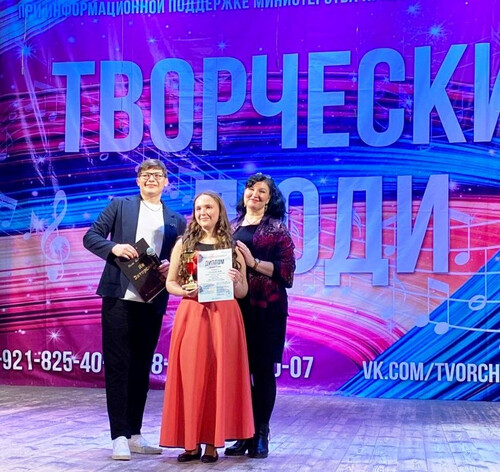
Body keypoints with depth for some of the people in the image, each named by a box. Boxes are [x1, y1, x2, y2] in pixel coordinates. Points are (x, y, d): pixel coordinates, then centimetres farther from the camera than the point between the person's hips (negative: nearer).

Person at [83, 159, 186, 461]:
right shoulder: (119, 206, 7)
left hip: (152, 303, 3)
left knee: (141, 369, 9)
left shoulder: (176, 220, 13)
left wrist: (170, 266, -8)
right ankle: (119, 437, 0)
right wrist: (114, 248, -16)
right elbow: (91, 236, 3)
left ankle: (134, 435, 18)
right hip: (119, 299, -3)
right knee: (118, 367, -3)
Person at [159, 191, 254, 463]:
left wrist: (235, 281, -12)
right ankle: (190, 443, 5)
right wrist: (184, 291, -11)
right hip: (191, 315, 0)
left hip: (224, 317, 0)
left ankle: (212, 443, 6)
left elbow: (243, 292, 9)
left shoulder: (232, 246, 7)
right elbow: (170, 283, 9)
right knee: (190, 375, -2)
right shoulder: (183, 244, 9)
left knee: (219, 376, -2)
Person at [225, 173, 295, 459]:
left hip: (266, 308, -4)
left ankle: (261, 434, 8)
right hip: (235, 305, 4)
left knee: (262, 369, -1)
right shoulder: (232, 227, 14)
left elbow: (287, 270, -6)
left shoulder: (277, 228, 2)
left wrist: (254, 263, -15)